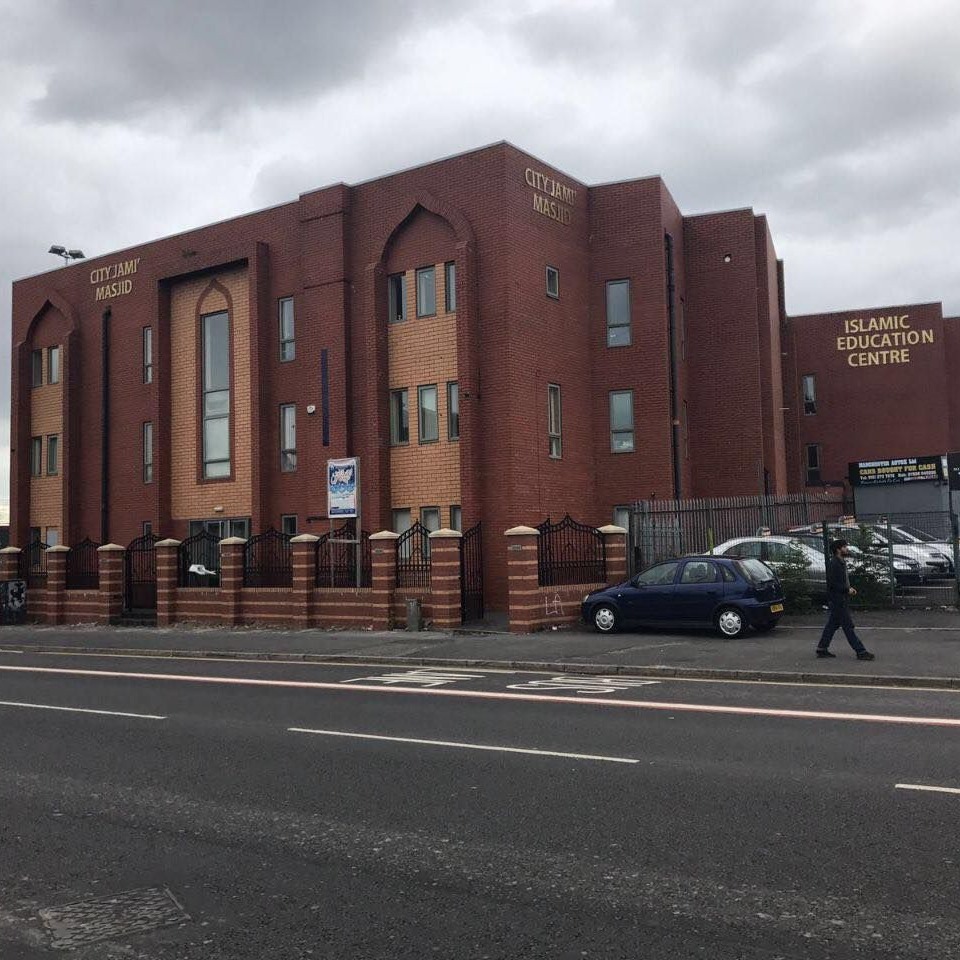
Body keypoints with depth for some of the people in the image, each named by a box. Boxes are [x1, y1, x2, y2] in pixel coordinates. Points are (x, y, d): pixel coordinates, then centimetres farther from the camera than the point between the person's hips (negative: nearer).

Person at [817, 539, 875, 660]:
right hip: (837, 600, -10)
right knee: (848, 626, -6)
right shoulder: (833, 564, -18)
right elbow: (832, 583, -23)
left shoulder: (841, 563, 14)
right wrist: (847, 590, -17)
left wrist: (849, 589, 7)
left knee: (832, 624, 13)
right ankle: (861, 651, -4)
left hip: (840, 599, 10)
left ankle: (822, 649, 19)